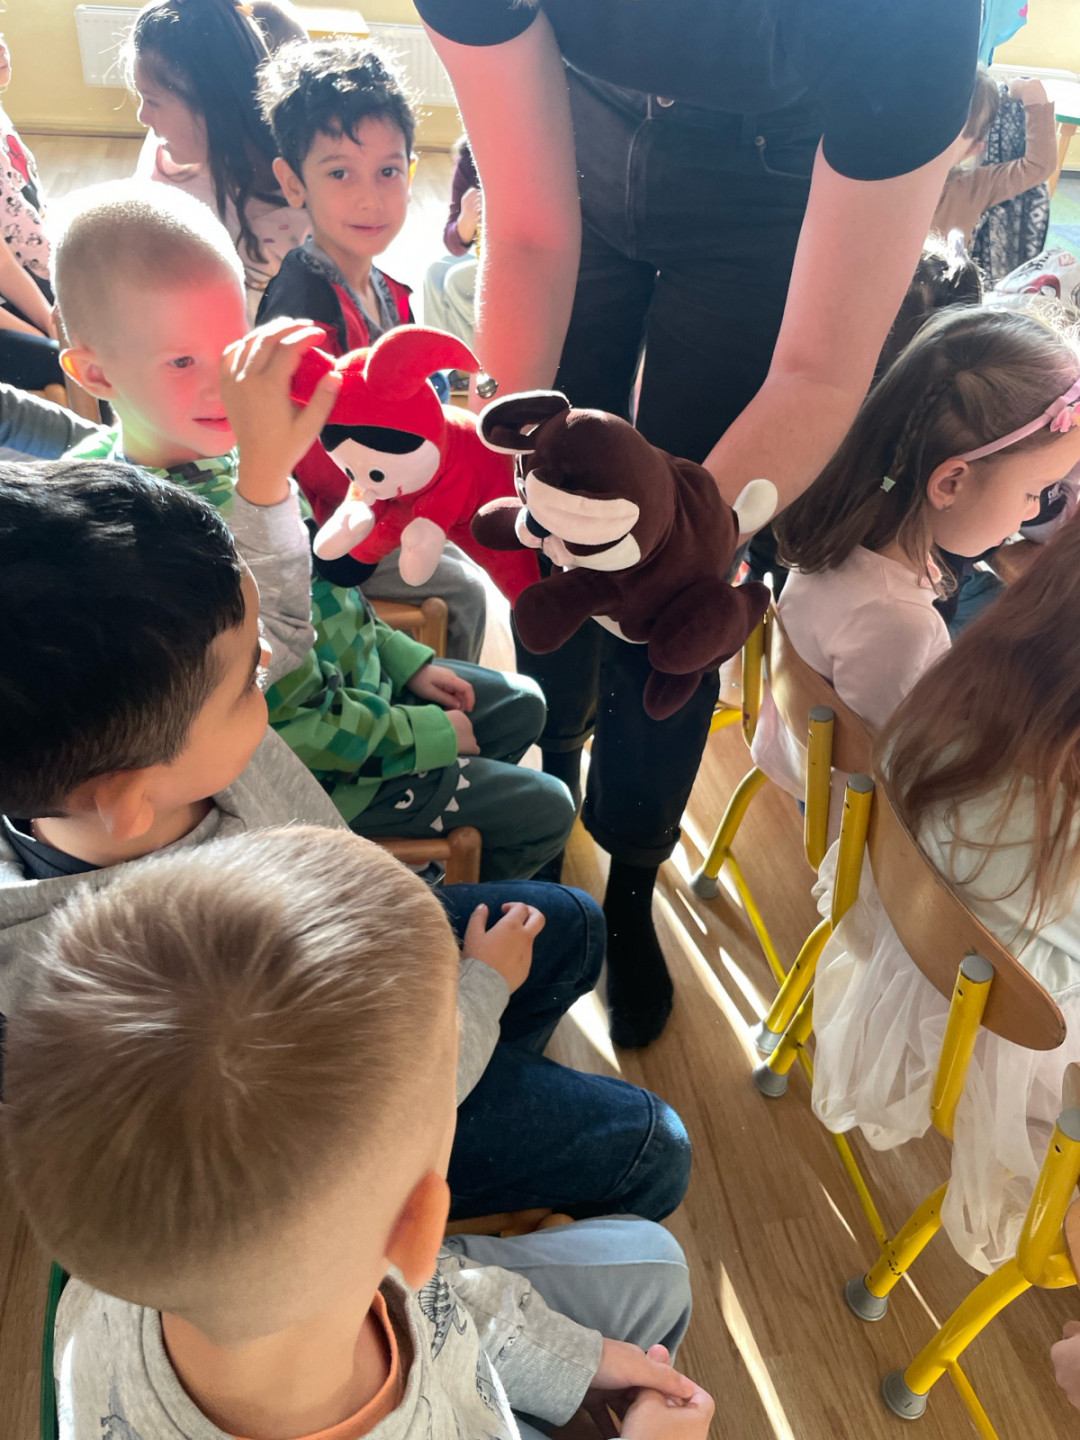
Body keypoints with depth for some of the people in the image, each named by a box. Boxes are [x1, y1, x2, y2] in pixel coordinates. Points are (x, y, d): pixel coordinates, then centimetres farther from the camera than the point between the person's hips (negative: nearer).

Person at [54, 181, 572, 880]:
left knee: (523, 704, 23)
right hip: (309, 773, -7)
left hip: (358, 677, 8)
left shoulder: (236, 448, -8)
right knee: (546, 811, 4)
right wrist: (418, 736, -20)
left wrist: (408, 659, 8)